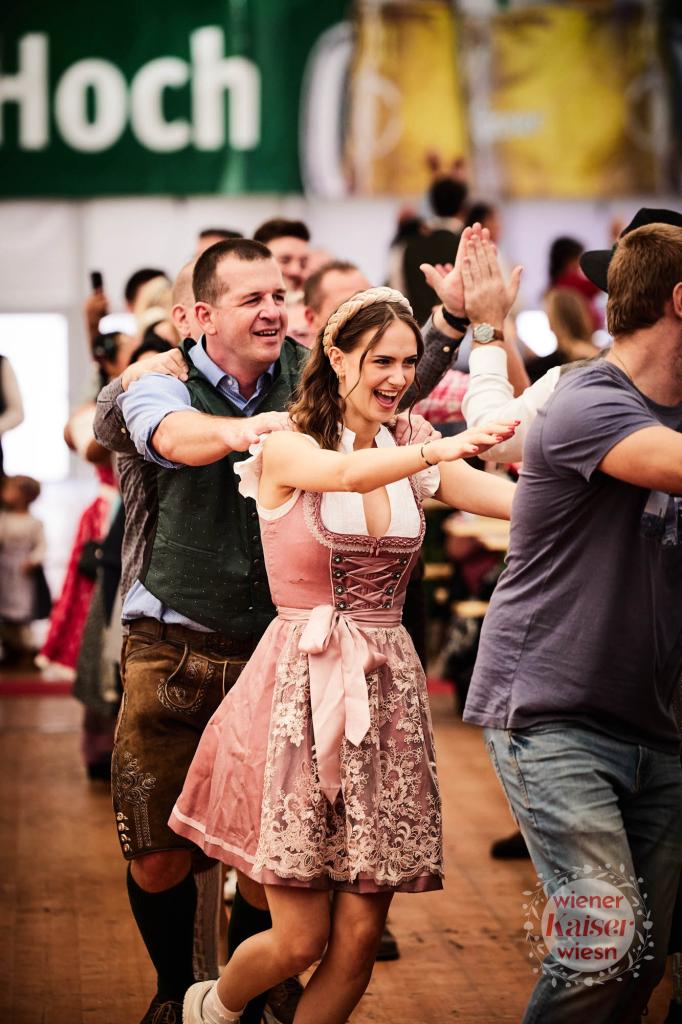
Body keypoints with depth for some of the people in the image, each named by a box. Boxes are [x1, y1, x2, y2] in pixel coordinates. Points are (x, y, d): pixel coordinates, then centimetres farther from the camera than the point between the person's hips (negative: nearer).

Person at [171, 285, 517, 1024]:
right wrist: (445, 449, -45)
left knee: (360, 937, 1)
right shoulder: (289, 449, -4)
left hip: (385, 693, 4)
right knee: (300, 940, -2)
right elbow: (347, 474, -28)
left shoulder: (414, 456, 8)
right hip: (301, 689, -4)